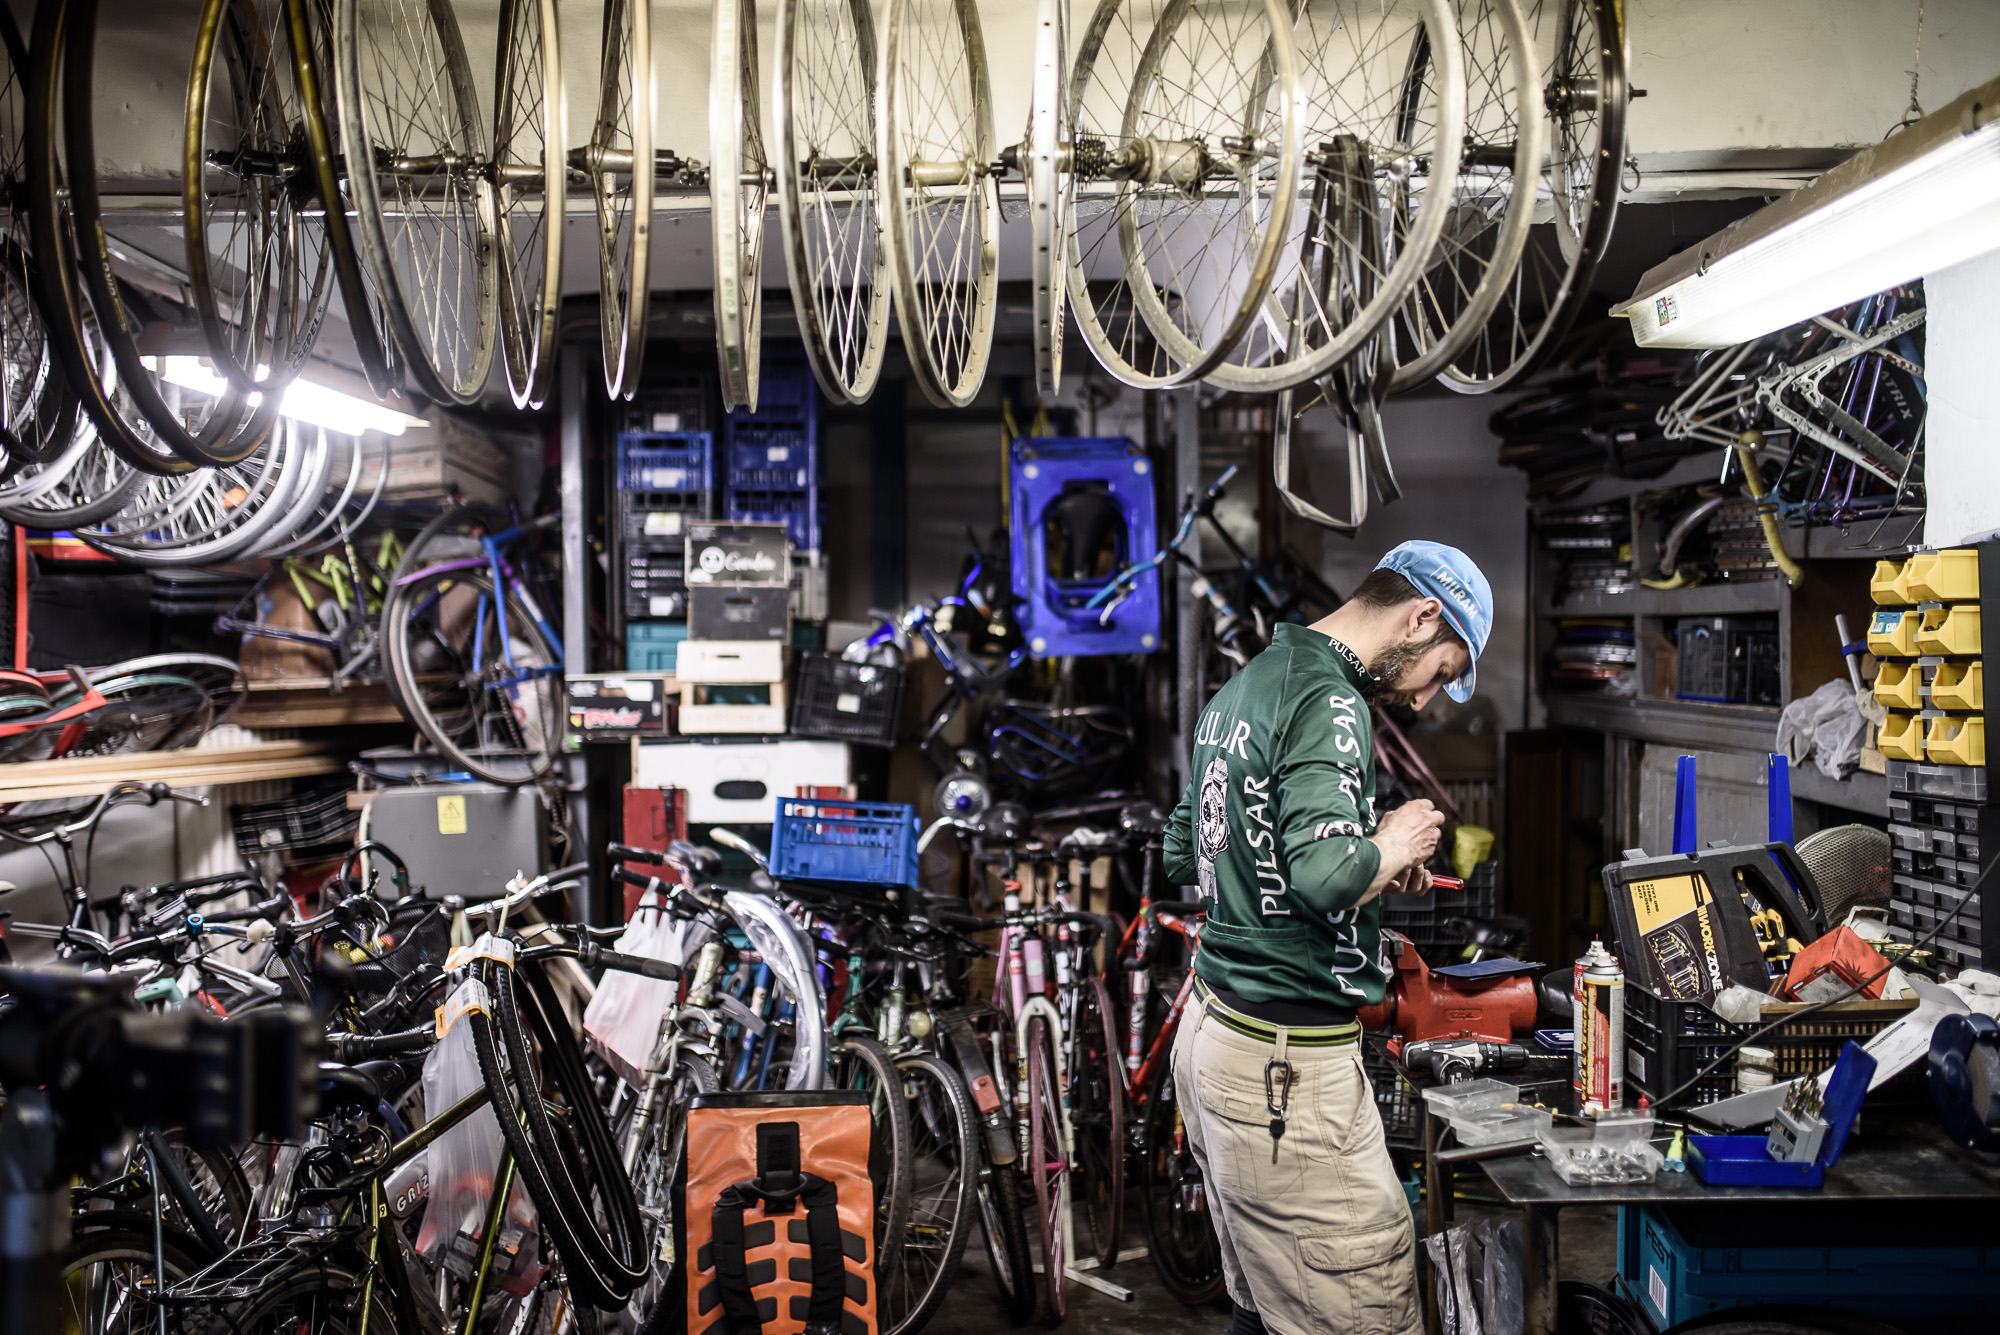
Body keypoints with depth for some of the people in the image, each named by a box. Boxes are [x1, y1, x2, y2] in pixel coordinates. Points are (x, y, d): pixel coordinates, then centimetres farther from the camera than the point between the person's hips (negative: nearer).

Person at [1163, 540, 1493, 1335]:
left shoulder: (1242, 687, 15)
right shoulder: (1328, 702, -15)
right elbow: (1326, 875, -29)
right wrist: (1394, 845, -7)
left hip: (1214, 1031, 10)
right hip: (1289, 1066, -10)